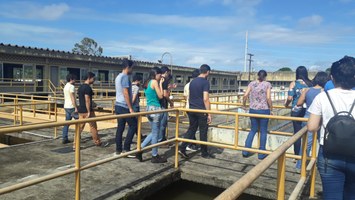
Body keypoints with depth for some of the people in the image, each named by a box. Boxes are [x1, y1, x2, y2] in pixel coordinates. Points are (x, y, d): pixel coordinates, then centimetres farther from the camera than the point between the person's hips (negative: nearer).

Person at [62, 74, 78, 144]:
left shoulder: (65, 86, 16)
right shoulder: (71, 86, -14)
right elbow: (72, 98, -20)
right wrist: (76, 108, -19)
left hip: (66, 107, 9)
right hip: (71, 107, -9)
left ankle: (64, 139, 10)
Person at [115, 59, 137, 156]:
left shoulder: (118, 77, 17)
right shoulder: (125, 77, -13)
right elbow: (126, 94, -19)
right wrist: (131, 108, -18)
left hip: (118, 105, 9)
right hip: (124, 106, -9)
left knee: (120, 127, 10)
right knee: (133, 125, -1)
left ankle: (118, 150, 12)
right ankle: (126, 149, -1)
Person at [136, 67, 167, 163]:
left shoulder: (147, 83, 15)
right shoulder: (154, 82, -11)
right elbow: (160, 96, -11)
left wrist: (159, 83, 14)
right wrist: (160, 83, -3)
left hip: (149, 108, 9)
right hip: (155, 109, -9)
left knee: (154, 133, 20)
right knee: (156, 134, 3)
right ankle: (155, 156, 13)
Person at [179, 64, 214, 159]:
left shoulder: (192, 82, 11)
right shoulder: (205, 82, -12)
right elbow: (205, 99, -18)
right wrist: (209, 114, -15)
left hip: (191, 110, 7)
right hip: (201, 111, -6)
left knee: (191, 129, 13)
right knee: (203, 132, 5)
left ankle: (182, 148, 6)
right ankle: (204, 153, 16)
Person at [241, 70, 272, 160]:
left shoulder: (252, 83, 3)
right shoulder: (267, 84, -3)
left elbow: (245, 95, -3)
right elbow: (268, 98, -11)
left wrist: (244, 104, 13)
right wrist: (271, 108, 1)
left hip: (253, 110, 3)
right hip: (264, 110, -3)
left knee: (253, 130, 17)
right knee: (263, 131, 9)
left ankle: (246, 150, 12)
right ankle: (261, 154, 15)